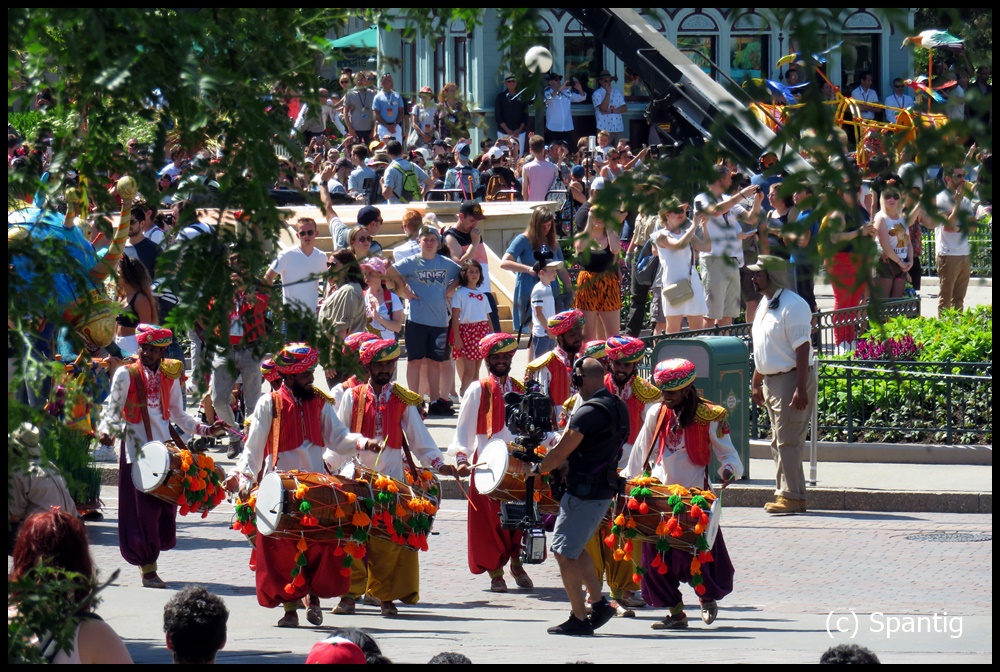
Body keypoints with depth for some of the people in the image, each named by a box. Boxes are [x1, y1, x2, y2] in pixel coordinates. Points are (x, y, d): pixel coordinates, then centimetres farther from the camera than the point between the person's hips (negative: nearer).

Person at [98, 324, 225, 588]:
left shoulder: (170, 375, 10)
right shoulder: (126, 374, -2)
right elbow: (113, 409, -5)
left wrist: (205, 429, 9)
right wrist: (105, 429, -24)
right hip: (136, 449, -4)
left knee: (166, 507, 2)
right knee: (143, 509, -6)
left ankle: (149, 556, 21)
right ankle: (147, 568, 2)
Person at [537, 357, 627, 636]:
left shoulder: (589, 412, -20)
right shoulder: (617, 407, 9)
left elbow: (560, 453, -16)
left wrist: (538, 469, 3)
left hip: (585, 493, -10)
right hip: (605, 489, 10)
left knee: (564, 552, -2)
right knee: (575, 548, 23)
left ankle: (579, 619, -1)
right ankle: (599, 603, 20)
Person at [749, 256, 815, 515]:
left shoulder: (792, 306, -15)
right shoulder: (765, 305, 15)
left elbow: (802, 348, -20)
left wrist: (800, 389, -24)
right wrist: (756, 384, 24)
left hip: (791, 379, -10)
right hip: (771, 381, 10)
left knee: (788, 441, -10)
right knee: (779, 442, 12)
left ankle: (791, 496, -8)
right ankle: (784, 493, 17)